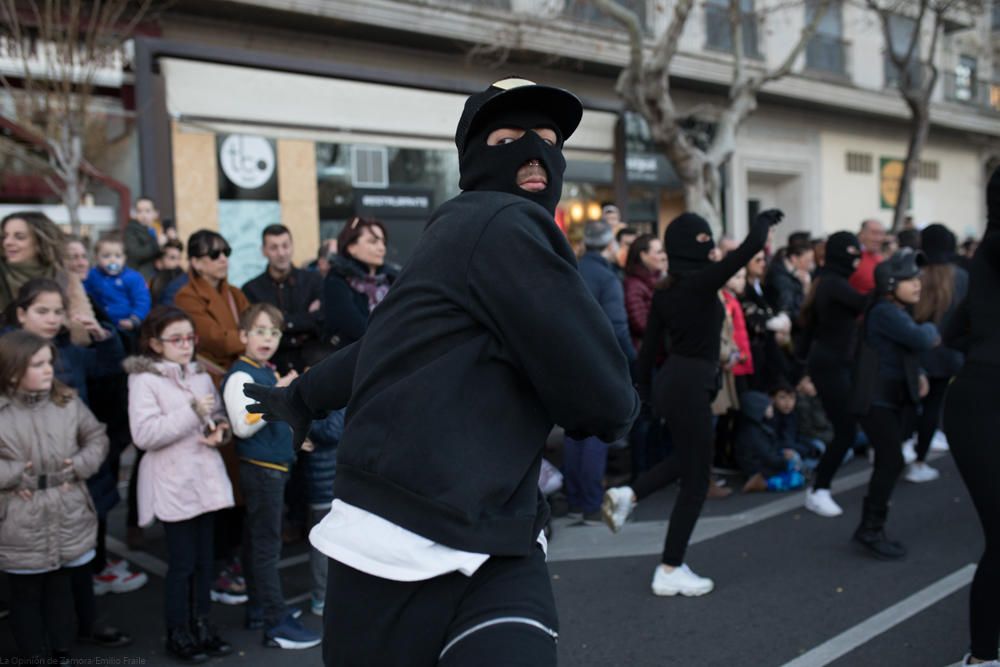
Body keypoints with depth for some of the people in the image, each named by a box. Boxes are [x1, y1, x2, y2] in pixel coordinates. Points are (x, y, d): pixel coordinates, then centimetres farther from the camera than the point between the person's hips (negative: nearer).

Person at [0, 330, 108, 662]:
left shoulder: (68, 401, -3)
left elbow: (97, 437, 7)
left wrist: (80, 465, -7)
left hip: (69, 518, 3)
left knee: (61, 589, 20)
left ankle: (62, 654, 35)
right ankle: (35, 656, 29)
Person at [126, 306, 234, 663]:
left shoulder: (201, 376, 9)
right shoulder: (144, 380, -9)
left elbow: (220, 416, 19)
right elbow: (144, 434, -19)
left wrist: (220, 430, -4)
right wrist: (192, 412, -20)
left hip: (206, 477, 6)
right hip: (173, 484, -6)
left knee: (204, 558, 12)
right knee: (181, 562, 2)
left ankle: (201, 624, 26)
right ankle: (178, 633, 17)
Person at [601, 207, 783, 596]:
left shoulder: (665, 292, 6)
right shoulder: (703, 280, -15)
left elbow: (650, 344, 10)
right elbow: (752, 246, -15)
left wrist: (641, 388, 17)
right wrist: (764, 219, 5)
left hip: (669, 383, 8)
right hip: (691, 387, -8)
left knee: (685, 459, 31)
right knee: (695, 479, 4)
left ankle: (628, 495, 17)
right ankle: (670, 572, 11)